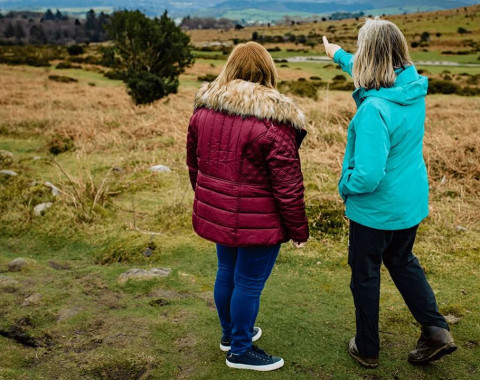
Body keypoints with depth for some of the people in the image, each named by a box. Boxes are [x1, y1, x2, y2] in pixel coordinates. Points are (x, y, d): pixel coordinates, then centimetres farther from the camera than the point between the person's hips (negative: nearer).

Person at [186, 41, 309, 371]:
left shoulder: (204, 110, 0)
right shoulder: (273, 122, -20)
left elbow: (194, 164, 10)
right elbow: (288, 186, -18)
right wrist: (299, 230, -5)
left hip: (217, 215, 7)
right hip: (258, 221, -7)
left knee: (227, 271, 23)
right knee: (249, 283, 9)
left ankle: (230, 332, 45)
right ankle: (240, 351, 28)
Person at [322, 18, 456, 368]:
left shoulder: (375, 109, -31)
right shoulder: (414, 86, -7)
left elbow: (368, 175, -34)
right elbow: (370, 73, 15)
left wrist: (346, 185, -12)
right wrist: (339, 55, 29)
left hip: (375, 208, -7)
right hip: (412, 202, 7)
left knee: (365, 275, 14)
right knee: (402, 261, 29)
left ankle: (367, 349, 32)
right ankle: (436, 329, 26)